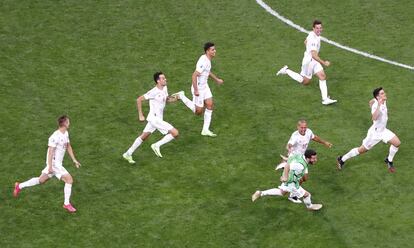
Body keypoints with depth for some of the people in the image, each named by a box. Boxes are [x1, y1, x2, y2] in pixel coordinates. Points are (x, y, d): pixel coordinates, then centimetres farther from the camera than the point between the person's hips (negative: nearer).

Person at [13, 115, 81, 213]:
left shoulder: (66, 133, 6)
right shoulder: (55, 137, -23)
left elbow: (68, 147, 19)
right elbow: (50, 152, -22)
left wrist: (74, 160, 16)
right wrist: (50, 167, -23)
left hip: (58, 163, 10)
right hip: (54, 163, -10)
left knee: (41, 180, 20)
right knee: (69, 180, -10)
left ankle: (19, 186, 33)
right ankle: (67, 204, 2)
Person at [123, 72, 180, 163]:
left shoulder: (164, 88, 5)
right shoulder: (154, 92, -20)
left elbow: (166, 100, 21)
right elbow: (139, 100, -15)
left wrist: (175, 98, 0)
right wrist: (140, 115, -14)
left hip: (157, 118, 9)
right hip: (155, 118, -9)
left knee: (143, 137, 19)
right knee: (175, 133, -11)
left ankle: (128, 154, 28)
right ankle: (157, 145, -1)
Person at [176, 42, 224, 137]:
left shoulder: (208, 59, 2)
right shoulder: (203, 62, -29)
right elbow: (194, 76, -29)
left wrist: (217, 79, 25)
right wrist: (196, 90, -28)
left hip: (205, 86, 9)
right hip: (198, 88, -9)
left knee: (209, 105, 5)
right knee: (198, 111, 3)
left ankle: (205, 130, 11)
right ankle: (182, 96, 17)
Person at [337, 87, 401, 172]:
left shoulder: (384, 101, -4)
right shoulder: (376, 105, -29)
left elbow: (371, 102, 17)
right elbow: (374, 118, -50)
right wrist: (379, 106, -53)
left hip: (383, 130, 7)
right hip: (375, 132, -7)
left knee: (397, 143, -5)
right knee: (362, 150, 4)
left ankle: (389, 161, 19)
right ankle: (342, 160, 21)